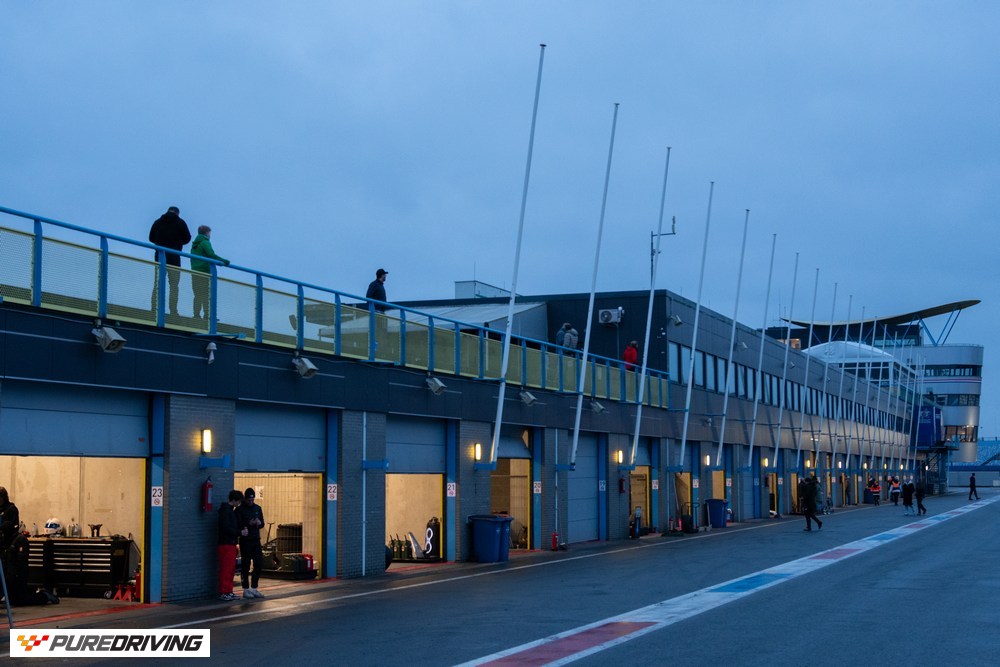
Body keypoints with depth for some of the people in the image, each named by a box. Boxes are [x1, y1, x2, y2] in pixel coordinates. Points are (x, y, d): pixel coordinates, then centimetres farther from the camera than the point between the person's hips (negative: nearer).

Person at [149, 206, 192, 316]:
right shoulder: (180, 222, 1)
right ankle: (173, 311, -8)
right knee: (174, 285, -1)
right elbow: (187, 238, 3)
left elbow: (151, 238, 11)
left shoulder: (158, 222, 9)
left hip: (160, 256, 3)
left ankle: (153, 309, -5)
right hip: (174, 257, -3)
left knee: (157, 284, 4)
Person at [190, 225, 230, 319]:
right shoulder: (205, 242, -6)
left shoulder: (195, 244, 19)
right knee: (206, 294, -7)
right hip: (204, 272, -8)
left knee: (198, 295, 9)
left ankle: (196, 314, 4)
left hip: (195, 272, 8)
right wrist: (223, 260, -18)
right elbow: (211, 254, -18)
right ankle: (207, 315, -11)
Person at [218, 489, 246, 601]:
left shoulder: (231, 510, 19)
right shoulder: (225, 510, -11)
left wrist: (242, 530, 5)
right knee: (226, 569, -8)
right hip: (226, 543, -10)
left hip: (231, 543, 10)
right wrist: (240, 532, -13)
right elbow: (226, 528, -18)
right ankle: (223, 592, -6)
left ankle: (229, 591, 15)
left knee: (231, 569, 10)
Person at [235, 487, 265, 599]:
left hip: (256, 540, 5)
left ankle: (254, 588, 15)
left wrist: (259, 523, -7)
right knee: (245, 565, -2)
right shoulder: (239, 509, -5)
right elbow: (237, 525, -12)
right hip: (245, 541, -5)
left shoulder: (257, 508, 12)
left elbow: (262, 523, 15)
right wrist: (249, 524, -24)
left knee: (259, 564, 4)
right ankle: (246, 590, 5)